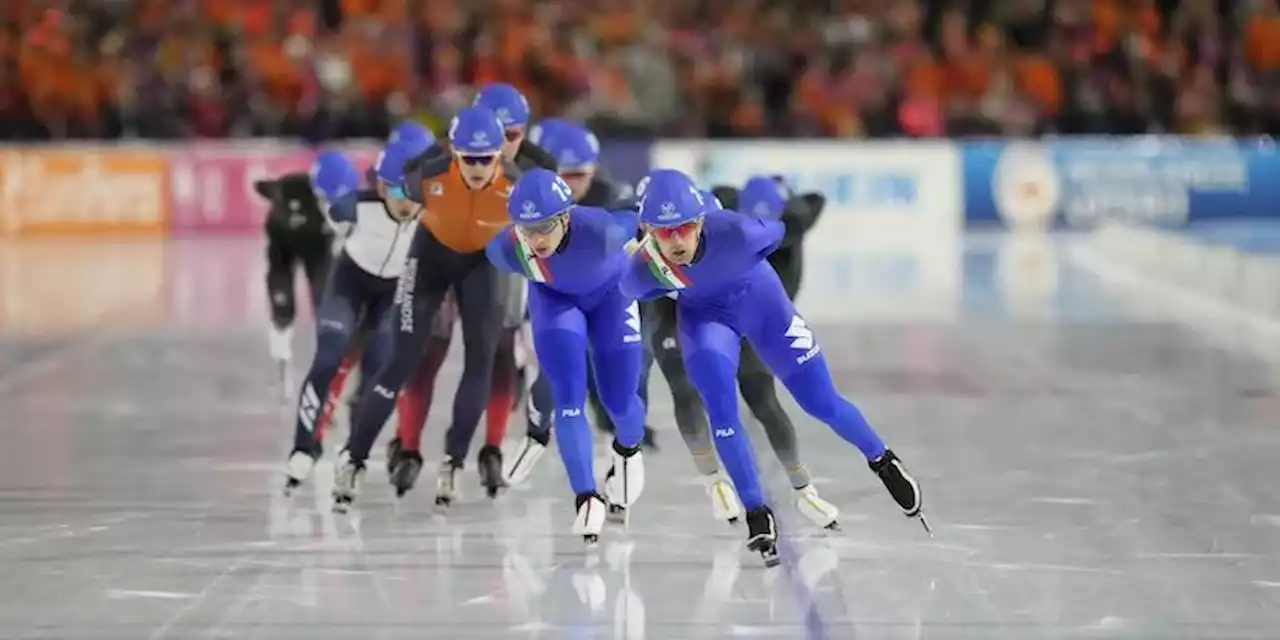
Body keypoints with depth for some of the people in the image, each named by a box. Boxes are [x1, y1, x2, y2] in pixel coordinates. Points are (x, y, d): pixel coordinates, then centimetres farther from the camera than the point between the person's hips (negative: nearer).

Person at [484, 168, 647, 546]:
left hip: (609, 292, -1)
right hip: (554, 298, 1)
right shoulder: (506, 250, -36)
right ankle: (586, 498, -5)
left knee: (619, 401, 8)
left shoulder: (600, 232, -44)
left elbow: (631, 223, -20)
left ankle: (628, 450, 42)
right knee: (569, 400, -13)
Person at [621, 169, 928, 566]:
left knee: (821, 402, 7)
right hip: (702, 310, 1)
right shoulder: (641, 272, -35)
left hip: (757, 298, -1)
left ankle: (882, 462, 34)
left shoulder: (734, 232, -40)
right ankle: (757, 516, 0)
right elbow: (634, 290, -9)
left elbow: (776, 232, -15)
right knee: (721, 410, -17)